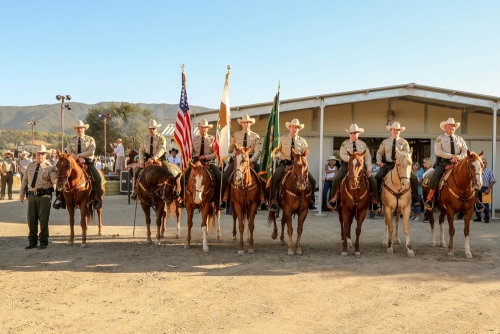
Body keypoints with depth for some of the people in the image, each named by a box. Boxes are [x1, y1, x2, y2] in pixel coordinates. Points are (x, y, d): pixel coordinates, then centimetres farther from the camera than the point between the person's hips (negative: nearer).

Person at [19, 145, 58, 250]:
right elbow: (25, 180, 18)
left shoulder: (49, 167, -6)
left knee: (43, 219, 1)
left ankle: (43, 242, 12)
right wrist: (22, 192, 17)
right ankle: (32, 242, 23)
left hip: (44, 196, -5)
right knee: (31, 219, 11)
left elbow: (54, 179, -20)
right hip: (32, 195, 5)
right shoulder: (30, 166, 10)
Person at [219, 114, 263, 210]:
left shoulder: (255, 136, 6)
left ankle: (263, 201, -8)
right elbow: (230, 149, 10)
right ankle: (224, 200, -5)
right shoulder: (236, 135, 9)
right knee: (225, 177, -17)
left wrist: (251, 160, -19)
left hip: (251, 160, 0)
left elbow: (258, 151, -4)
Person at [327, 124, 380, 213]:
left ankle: (375, 202, 3)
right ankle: (334, 199, -2)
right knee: (336, 179, -22)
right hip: (347, 165, -1)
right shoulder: (345, 143, 4)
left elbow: (368, 157, 3)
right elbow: (343, 155, -8)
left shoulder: (363, 144, 8)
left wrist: (369, 168, -10)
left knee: (373, 181, -13)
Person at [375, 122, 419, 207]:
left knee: (413, 178, -18)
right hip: (387, 165, 1)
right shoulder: (385, 142, 10)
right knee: (377, 178, -21)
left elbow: (408, 154, 3)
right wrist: (379, 161, -4)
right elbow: (379, 153, 14)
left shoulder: (403, 142, 8)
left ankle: (415, 199, -6)